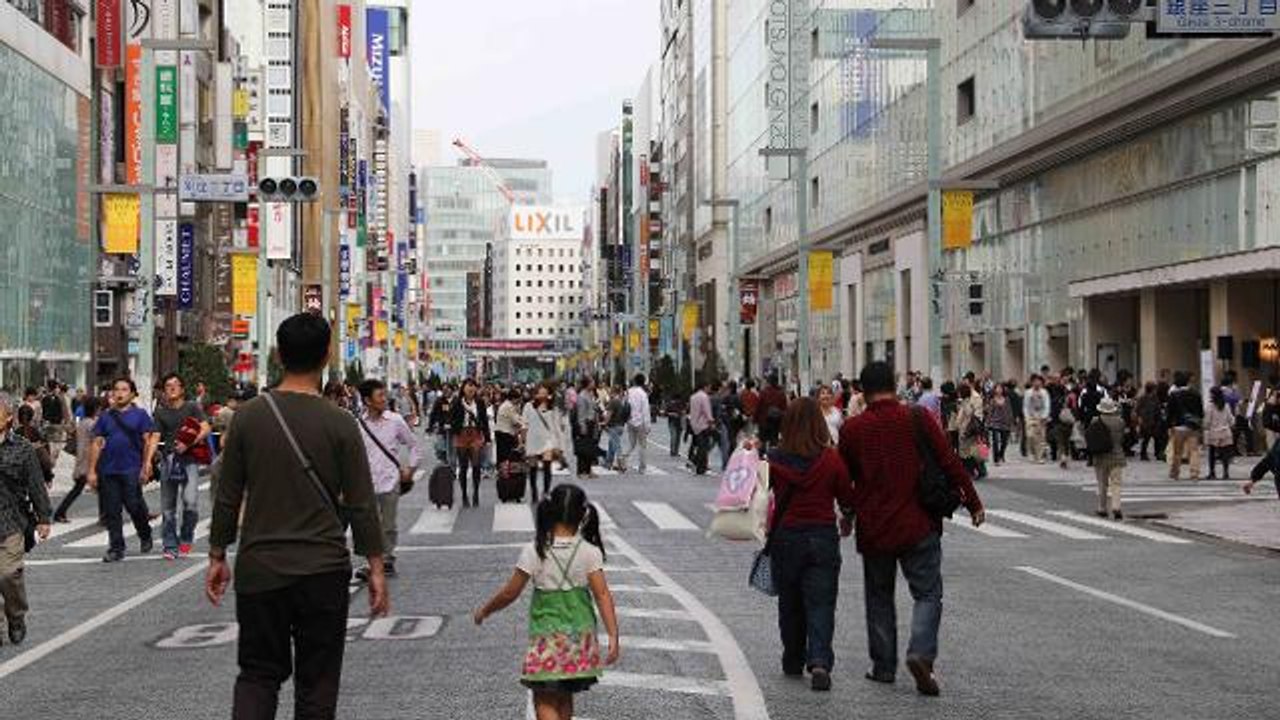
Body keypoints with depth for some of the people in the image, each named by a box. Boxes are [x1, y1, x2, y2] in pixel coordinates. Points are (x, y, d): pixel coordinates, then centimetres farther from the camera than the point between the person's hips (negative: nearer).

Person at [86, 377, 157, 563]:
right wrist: (92, 471, 6)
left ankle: (145, 536, 20)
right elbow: (96, 444, 12)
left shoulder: (140, 415, 5)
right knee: (111, 511, 3)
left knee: (134, 506, -7)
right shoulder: (106, 417, 13)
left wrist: (147, 463, -11)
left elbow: (149, 440, 0)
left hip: (131, 469, -3)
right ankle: (116, 548, 11)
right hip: (108, 470, 3)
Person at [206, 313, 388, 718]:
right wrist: (376, 568, 3)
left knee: (258, 673, 12)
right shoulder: (339, 424, -7)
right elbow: (361, 506, -5)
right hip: (323, 571, -1)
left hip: (259, 568, 1)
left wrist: (217, 557, 13)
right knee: (316, 683, 8)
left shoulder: (248, 417, -2)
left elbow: (227, 498, 2)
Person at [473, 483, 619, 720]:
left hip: (547, 637, -3)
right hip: (581, 636, 3)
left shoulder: (534, 551, -12)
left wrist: (484, 610, 10)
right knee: (564, 698, 20)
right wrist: (613, 636, -14)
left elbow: (510, 593, -6)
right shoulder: (589, 552, -7)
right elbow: (602, 595, -13)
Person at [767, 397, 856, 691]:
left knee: (790, 604, 16)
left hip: (785, 537, 1)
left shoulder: (775, 460, -7)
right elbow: (848, 499, 3)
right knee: (820, 603, 1)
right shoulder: (831, 459, -8)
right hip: (823, 538, -1)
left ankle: (794, 662, 27)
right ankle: (819, 662, -16)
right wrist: (848, 518, 20)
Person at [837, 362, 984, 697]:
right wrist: (973, 503, 4)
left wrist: (849, 514, 27)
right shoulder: (918, 420, -6)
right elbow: (950, 463, -6)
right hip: (918, 527, -1)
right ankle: (921, 653, -17)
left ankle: (883, 666, 18)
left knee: (879, 597, 16)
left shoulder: (852, 429, -3)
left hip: (873, 530, 2)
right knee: (927, 594, 4)